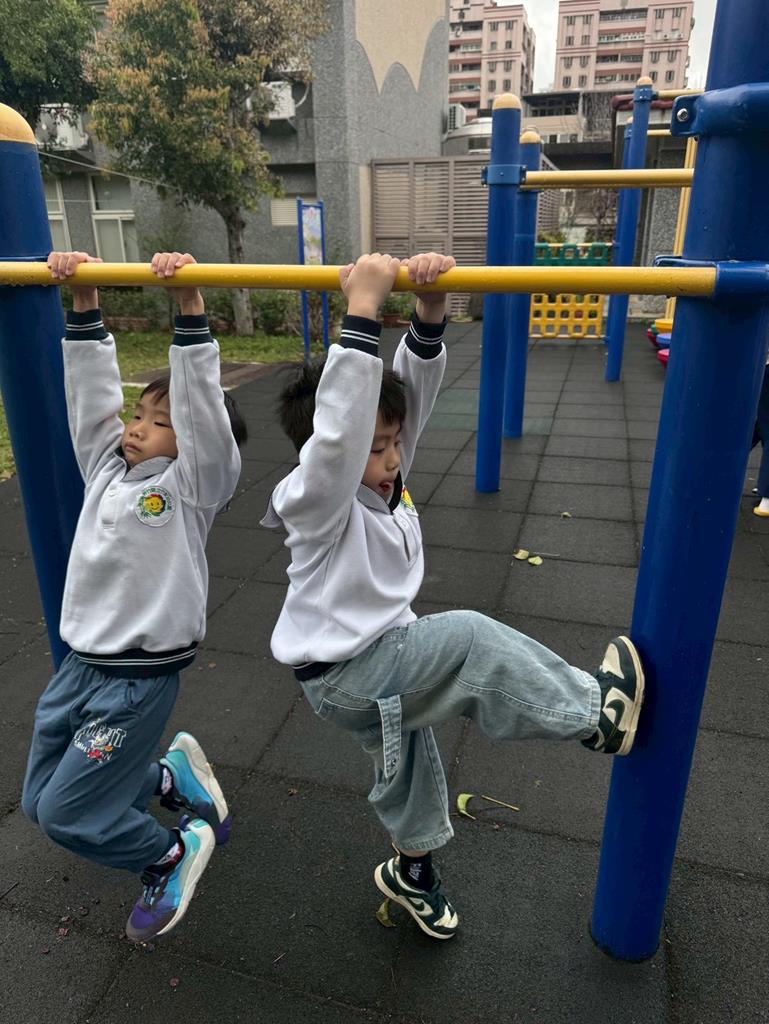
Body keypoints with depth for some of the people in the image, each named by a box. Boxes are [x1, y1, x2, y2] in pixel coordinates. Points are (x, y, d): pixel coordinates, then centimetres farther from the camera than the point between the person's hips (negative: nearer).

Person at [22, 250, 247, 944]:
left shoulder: (194, 485, -12)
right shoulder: (106, 466, 5)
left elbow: (202, 402, -24)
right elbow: (90, 389, 4)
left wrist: (189, 302, -29)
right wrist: (84, 298, 0)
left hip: (139, 677, -8)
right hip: (79, 662, 8)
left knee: (68, 813, 0)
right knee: (39, 801, 17)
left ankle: (174, 852, 26)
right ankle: (173, 777, 34)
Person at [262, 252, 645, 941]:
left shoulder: (383, 477, -5)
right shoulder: (319, 503, -26)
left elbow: (414, 388, -12)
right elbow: (338, 427, -46)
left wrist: (430, 309, -28)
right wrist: (362, 309, -48)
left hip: (385, 656, 8)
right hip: (341, 677, -8)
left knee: (409, 764, 25)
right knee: (468, 639, -26)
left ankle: (411, 871, 52)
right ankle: (595, 712, -7)